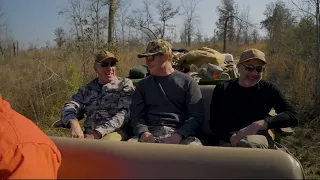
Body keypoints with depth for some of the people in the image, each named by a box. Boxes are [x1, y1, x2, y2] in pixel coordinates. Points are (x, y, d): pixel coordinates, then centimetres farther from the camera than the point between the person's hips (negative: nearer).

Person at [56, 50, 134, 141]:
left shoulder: (125, 84, 9)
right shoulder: (87, 89, 20)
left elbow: (123, 115, -5)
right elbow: (69, 107, 7)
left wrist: (97, 133, -17)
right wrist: (74, 123, -18)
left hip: (115, 131, -2)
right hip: (89, 133, 3)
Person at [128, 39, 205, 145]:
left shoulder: (187, 82, 10)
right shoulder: (143, 85, 20)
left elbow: (196, 116, 3)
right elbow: (136, 115, 11)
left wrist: (179, 135, -14)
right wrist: (143, 132, -11)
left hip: (180, 134, -1)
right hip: (151, 134, 2)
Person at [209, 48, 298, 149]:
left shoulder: (269, 89, 7)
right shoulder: (222, 88, 7)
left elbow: (292, 116, -5)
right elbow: (214, 124, 2)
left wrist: (259, 124, -20)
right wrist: (233, 137, -20)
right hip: (228, 140, 1)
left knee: (246, 143, -35)